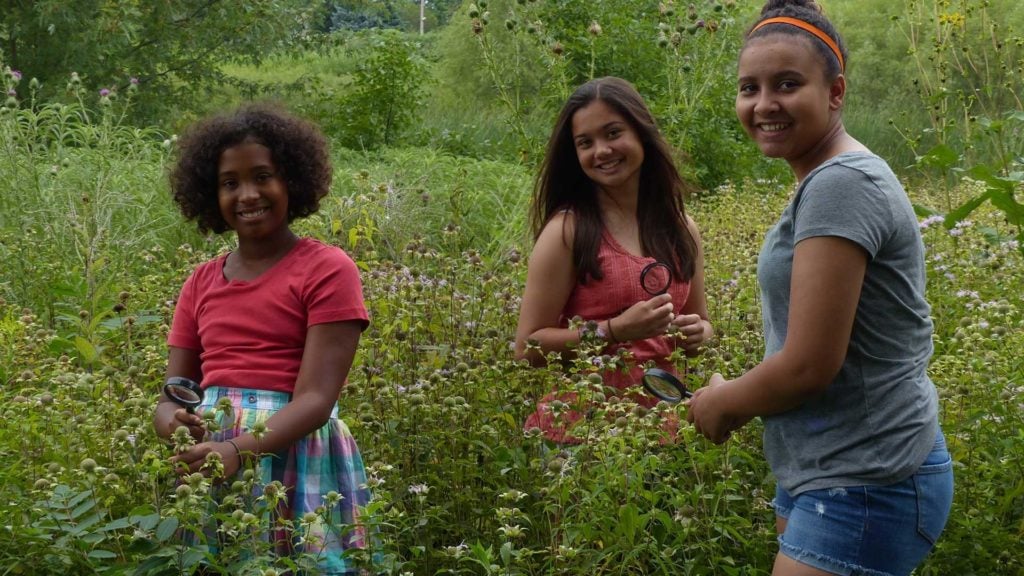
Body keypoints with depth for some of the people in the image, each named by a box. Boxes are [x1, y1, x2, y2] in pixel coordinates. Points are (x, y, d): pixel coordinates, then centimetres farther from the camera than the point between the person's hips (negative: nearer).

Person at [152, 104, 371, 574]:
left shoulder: (327, 270, -4)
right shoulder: (201, 284, 11)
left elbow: (316, 400, -13)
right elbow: (171, 398, 11)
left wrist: (239, 450, -29)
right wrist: (177, 424, -13)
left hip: (296, 459, -4)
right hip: (211, 457, 4)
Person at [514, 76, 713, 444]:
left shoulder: (681, 229, 6)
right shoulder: (568, 230, -8)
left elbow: (700, 320, 19)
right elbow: (528, 348, -10)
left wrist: (697, 333, -3)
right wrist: (616, 330, -19)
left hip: (659, 423, 4)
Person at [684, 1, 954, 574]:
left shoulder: (839, 183, -19)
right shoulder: (831, 180, 11)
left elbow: (808, 365, -22)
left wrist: (719, 403, -5)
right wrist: (740, 397, 6)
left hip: (865, 486, -9)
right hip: (831, 469, 9)